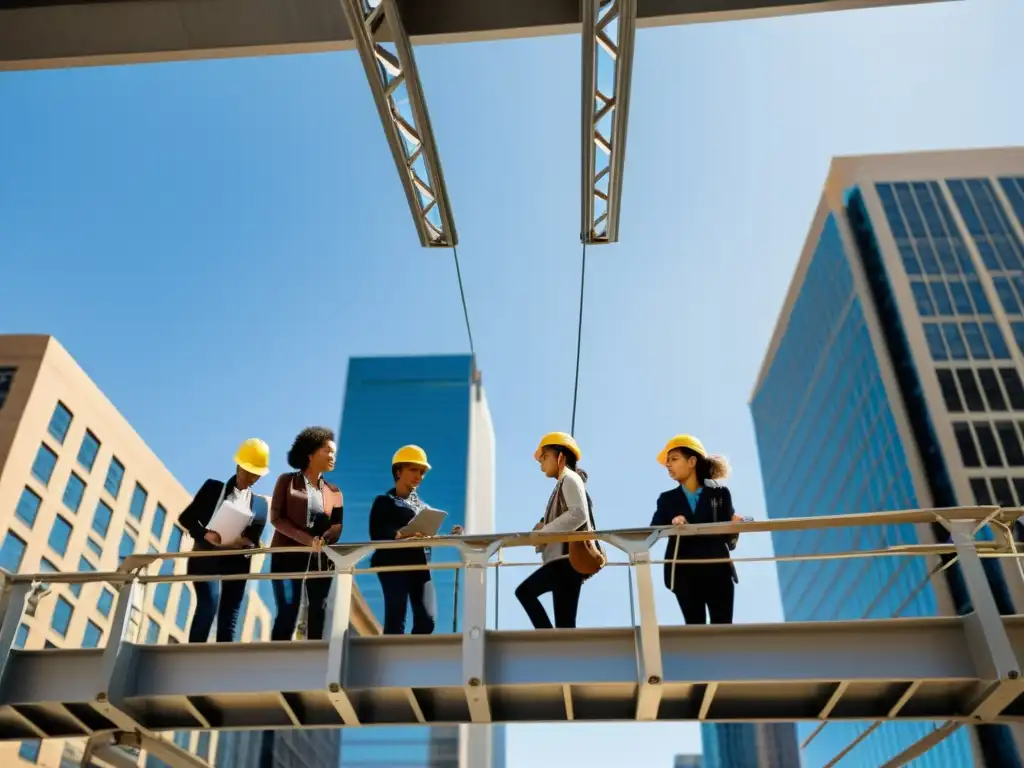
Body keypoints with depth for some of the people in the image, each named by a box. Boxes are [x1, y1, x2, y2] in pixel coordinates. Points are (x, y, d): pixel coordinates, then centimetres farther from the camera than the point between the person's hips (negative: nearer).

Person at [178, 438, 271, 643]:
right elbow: (186, 517, 3)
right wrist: (205, 534, -16)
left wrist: (245, 542, -15)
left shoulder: (260, 503, 12)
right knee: (209, 603, -25)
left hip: (236, 563, 3)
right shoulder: (213, 487, 6)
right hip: (207, 557, -3)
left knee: (228, 621, -1)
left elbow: (255, 539, 10)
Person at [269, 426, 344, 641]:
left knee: (319, 612, 3)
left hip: (320, 559, 4)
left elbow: (337, 525, 2)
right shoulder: (287, 481, 2)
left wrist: (324, 540, -22)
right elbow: (276, 517, -7)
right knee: (288, 613, -8)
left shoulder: (334, 492, 13)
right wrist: (309, 540, -20)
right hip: (288, 555, -4)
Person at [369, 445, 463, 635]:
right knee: (395, 619, -12)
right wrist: (398, 535, -29)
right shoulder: (384, 501, 4)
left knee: (426, 620, -5)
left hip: (420, 565, 6)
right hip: (393, 564, -6)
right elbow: (376, 535, -10)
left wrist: (450, 535, 1)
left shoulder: (422, 504, 23)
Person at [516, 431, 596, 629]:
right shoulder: (564, 482, 23)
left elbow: (579, 514, -20)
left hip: (568, 557, -10)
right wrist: (544, 526, 1)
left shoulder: (570, 479, -4)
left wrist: (544, 532, -16)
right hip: (563, 558, 10)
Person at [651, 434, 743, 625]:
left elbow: (728, 538, 4)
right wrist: (671, 525, -23)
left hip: (718, 571, -1)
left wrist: (735, 526, -17)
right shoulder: (667, 499, 11)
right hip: (684, 574, 1)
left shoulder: (720, 493, 6)